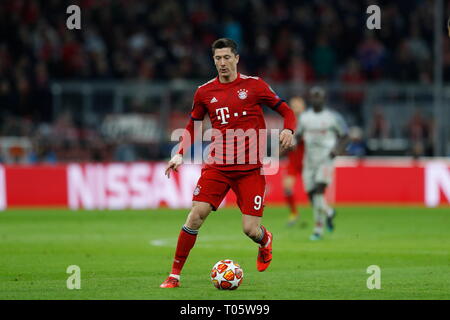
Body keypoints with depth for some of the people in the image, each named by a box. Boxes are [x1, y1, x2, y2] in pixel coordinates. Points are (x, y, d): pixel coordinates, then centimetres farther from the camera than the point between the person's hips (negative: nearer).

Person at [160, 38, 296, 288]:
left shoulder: (254, 85, -1)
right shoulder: (204, 92, 6)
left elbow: (286, 111, 6)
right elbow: (192, 127, 19)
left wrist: (288, 130, -15)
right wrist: (180, 154, 5)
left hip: (251, 168, -2)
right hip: (217, 165, 2)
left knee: (251, 230, -6)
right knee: (196, 215, -15)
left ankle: (265, 241, 34)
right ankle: (175, 274, -4)